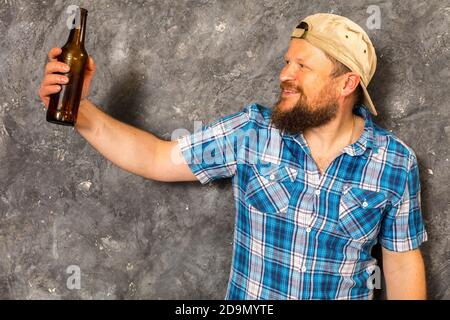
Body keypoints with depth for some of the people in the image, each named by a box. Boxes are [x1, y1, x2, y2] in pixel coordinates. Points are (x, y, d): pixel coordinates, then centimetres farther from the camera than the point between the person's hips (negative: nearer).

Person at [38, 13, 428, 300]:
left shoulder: (397, 163, -12)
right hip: (247, 293, 1)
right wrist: (81, 110, -21)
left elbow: (403, 260, -3)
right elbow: (157, 159, -10)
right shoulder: (252, 131, -12)